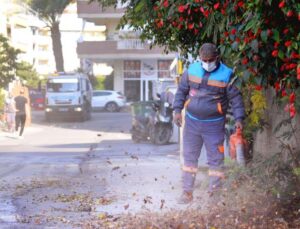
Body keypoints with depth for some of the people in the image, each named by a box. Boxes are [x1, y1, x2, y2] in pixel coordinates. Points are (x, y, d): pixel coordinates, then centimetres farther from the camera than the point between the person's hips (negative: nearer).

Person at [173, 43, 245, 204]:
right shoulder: (192, 70, -1)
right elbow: (181, 91, 8)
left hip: (214, 124, -3)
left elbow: (235, 98, -7)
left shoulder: (226, 74, -10)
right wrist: (177, 110, -1)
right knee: (189, 157, 9)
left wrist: (239, 118, -15)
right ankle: (187, 192, 18)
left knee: (215, 159, 2)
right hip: (192, 122, 3)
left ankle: (215, 192, 11)